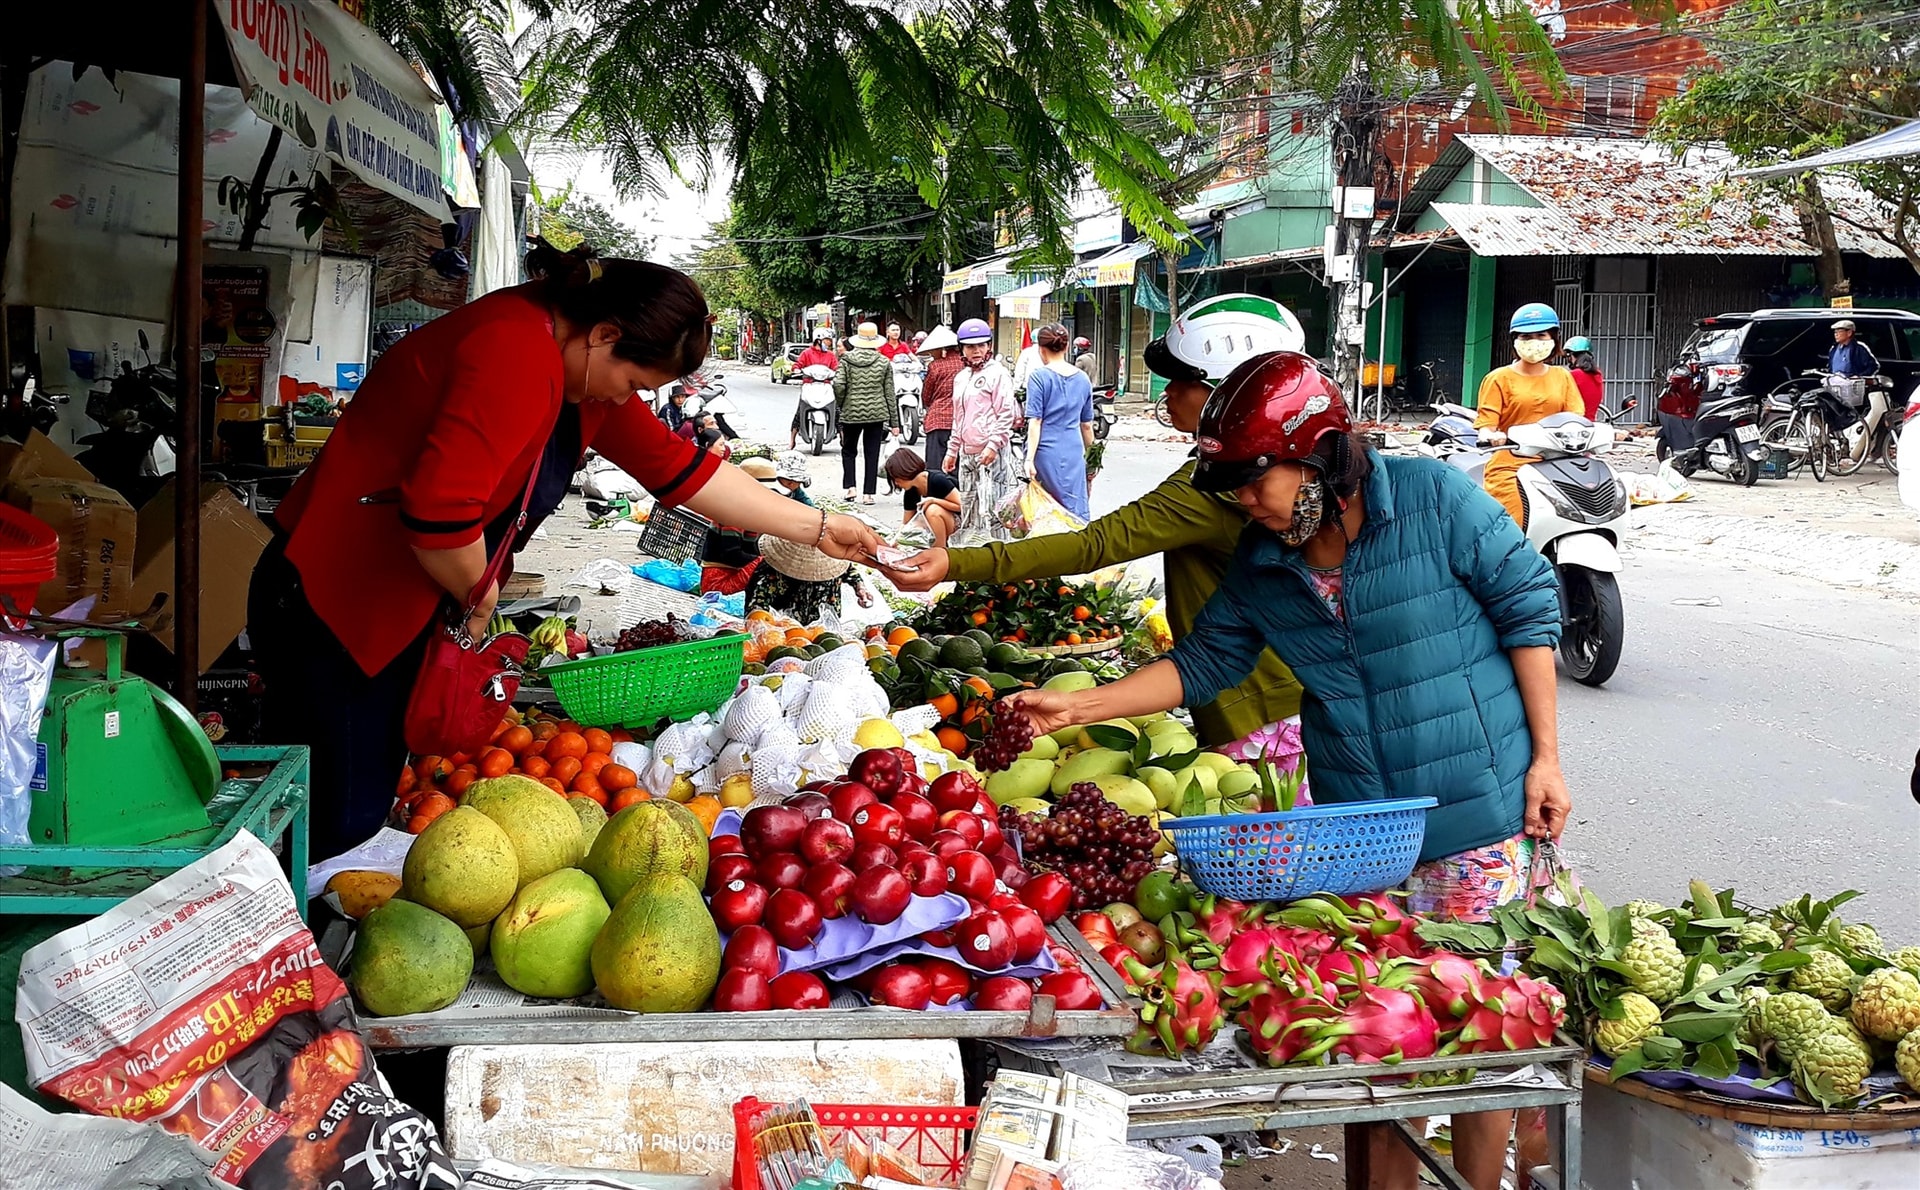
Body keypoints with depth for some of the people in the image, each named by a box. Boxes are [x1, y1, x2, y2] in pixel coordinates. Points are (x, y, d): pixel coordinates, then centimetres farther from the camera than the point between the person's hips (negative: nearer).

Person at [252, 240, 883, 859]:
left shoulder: (583, 364, 7)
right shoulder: (518, 353, -25)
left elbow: (677, 468, 13)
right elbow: (440, 511, -34)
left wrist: (818, 528, 13)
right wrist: (479, 595, -13)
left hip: (409, 612, 10)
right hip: (333, 606, -10)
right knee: (340, 835, -7)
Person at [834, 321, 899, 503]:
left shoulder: (847, 360, -3)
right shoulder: (884, 362, 1)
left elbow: (838, 385, -12)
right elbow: (889, 393, 3)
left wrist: (841, 403, 8)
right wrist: (894, 421, 8)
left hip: (851, 412, 0)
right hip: (877, 413, 0)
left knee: (848, 451, 17)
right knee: (872, 455, 6)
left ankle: (850, 487, 3)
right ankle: (868, 493, 4)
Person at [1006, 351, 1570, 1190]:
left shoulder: (1435, 500, -11)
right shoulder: (1262, 564, 4)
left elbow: (1529, 609, -5)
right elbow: (1202, 663, 10)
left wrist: (1544, 757, -6)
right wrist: (1076, 707, 1)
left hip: (1480, 814, -4)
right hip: (1359, 830, 4)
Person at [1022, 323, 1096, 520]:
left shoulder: (1039, 376, -5)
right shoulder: (1082, 378, 9)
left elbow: (1035, 422, -10)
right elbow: (1087, 425, 15)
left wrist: (1029, 459, -12)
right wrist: (1090, 453, 28)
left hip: (1046, 452, -4)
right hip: (1074, 452, 4)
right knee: (1078, 509, 5)